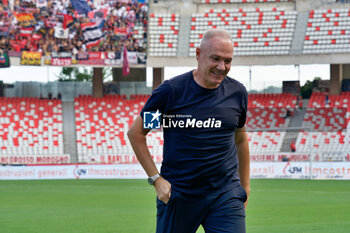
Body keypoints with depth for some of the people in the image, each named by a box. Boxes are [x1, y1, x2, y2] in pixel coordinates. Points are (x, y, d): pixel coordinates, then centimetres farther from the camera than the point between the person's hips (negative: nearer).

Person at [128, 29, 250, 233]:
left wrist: (245, 186, 21)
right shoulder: (171, 91, -8)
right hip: (178, 194, -2)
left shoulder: (237, 92, 4)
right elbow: (136, 133, 1)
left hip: (226, 194, 2)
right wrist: (156, 179, -5)